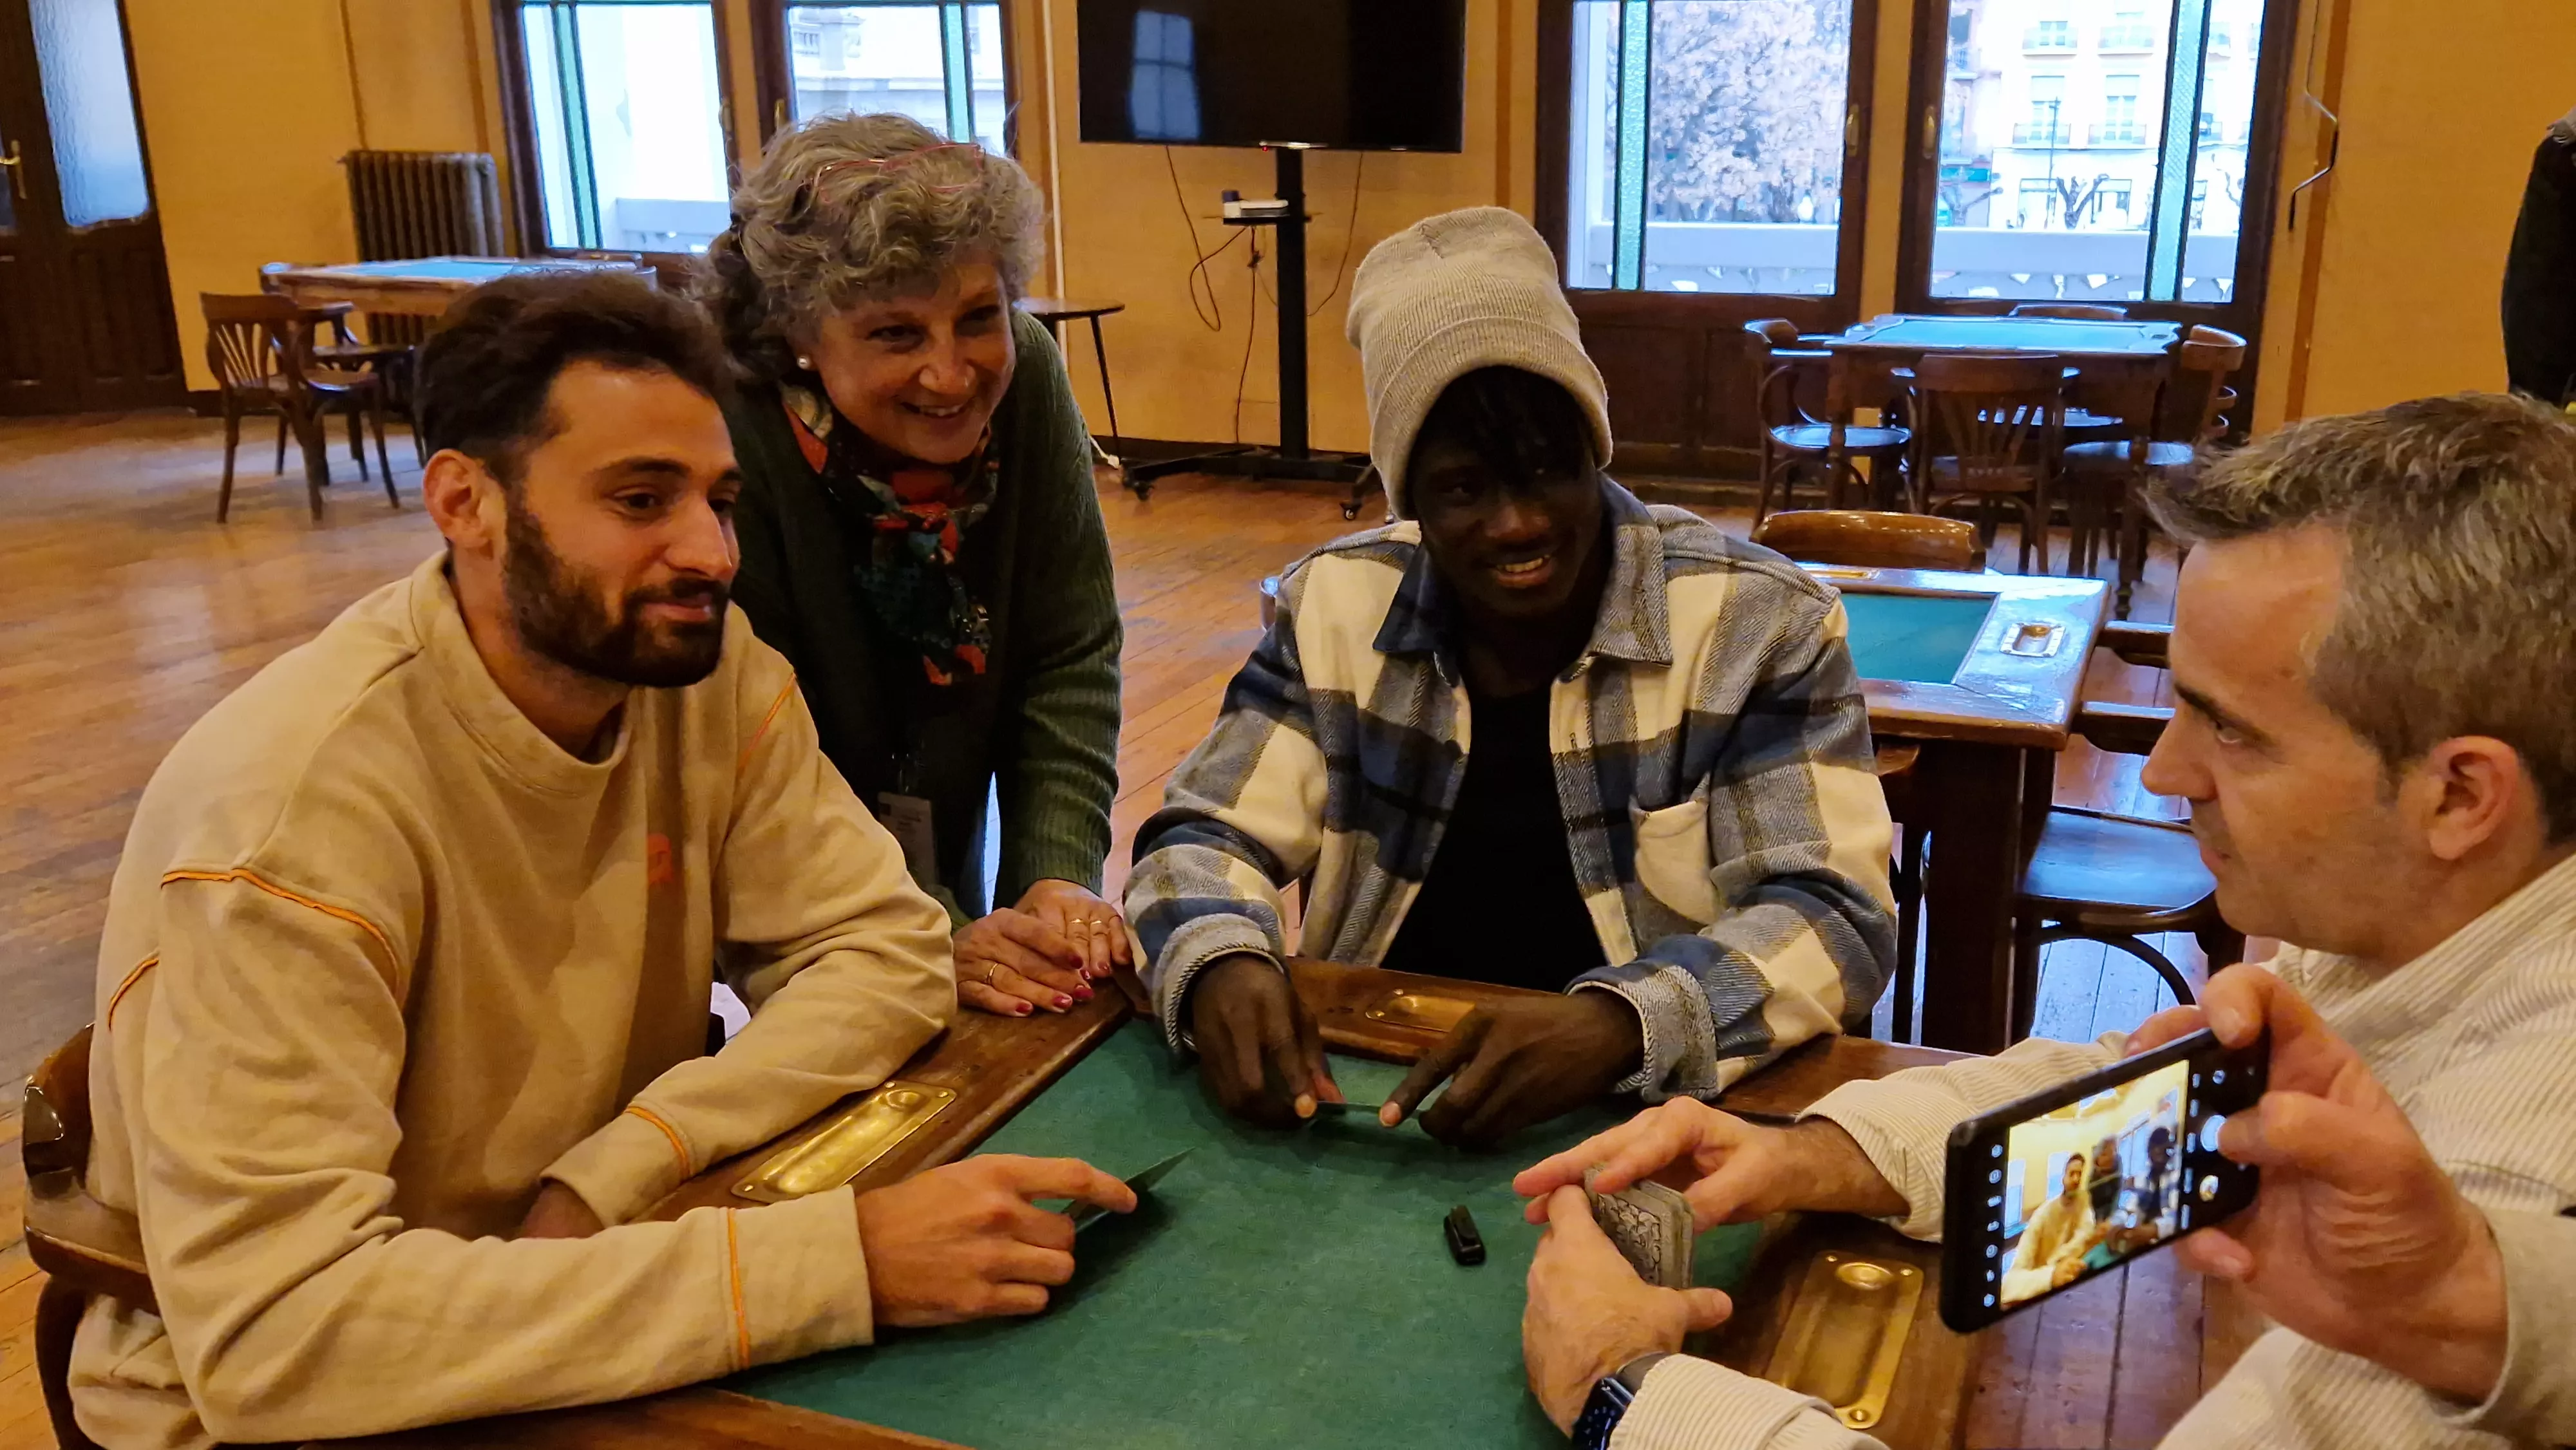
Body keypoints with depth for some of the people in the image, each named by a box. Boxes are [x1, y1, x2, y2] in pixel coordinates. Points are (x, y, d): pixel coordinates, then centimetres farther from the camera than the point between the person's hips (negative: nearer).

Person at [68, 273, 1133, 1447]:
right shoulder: (289, 804, -26)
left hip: (589, 1293, 5)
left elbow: (885, 952, -9)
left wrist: (613, 1173, -24)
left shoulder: (704, 662, -10)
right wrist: (840, 1259, -37)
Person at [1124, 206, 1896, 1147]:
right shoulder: (1333, 607, 2)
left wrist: (1617, 1025, -32)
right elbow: (1205, 838, 3)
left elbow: (1833, 920, -13)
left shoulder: (1759, 623, -7)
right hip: (1374, 1101, 1)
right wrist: (1222, 967, -21)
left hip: (1656, 1115, -1)